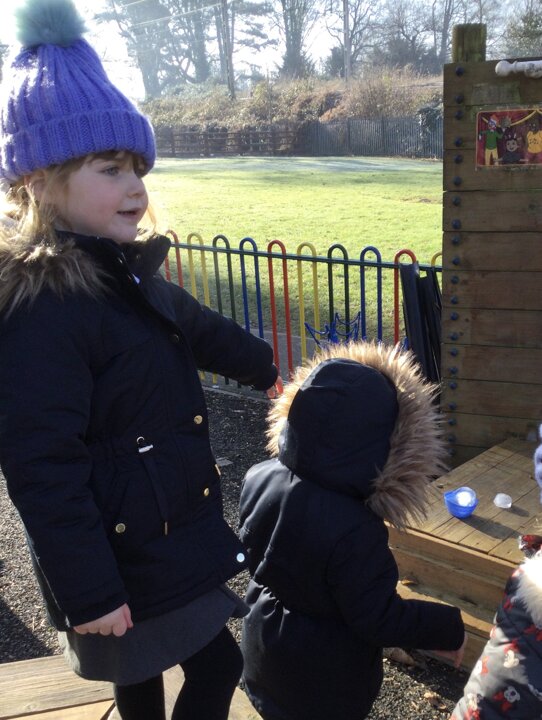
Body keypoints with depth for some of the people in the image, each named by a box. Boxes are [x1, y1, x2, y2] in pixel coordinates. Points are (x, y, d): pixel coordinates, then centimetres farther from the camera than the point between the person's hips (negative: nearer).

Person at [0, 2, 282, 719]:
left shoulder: (123, 271, 3)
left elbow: (195, 326, 20)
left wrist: (266, 370, 35)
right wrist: (90, 593, -22)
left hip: (176, 521, 9)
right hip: (123, 553, -9)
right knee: (217, 662, 8)